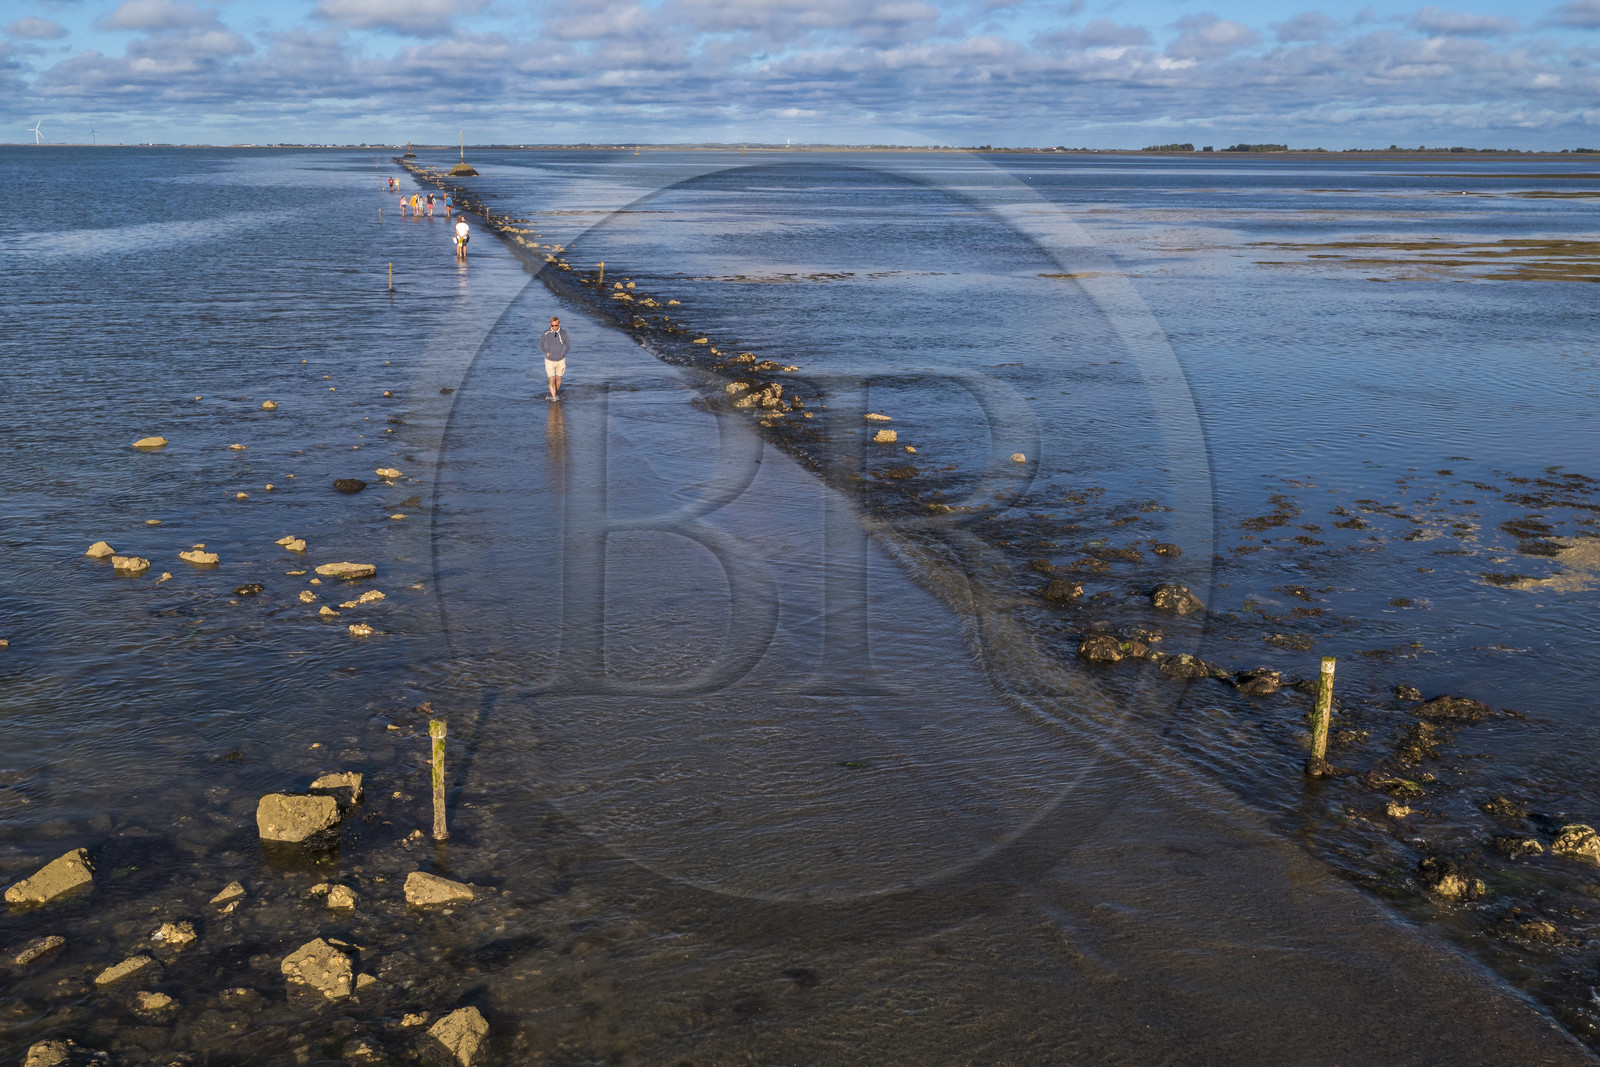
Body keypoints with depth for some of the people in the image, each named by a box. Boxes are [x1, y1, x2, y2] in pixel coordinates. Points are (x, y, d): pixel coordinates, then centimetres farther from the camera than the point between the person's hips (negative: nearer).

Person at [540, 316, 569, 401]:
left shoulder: (563, 333, -9)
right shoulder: (546, 333, -12)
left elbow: (568, 345, 6)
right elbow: (541, 345, 1)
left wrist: (563, 353, -9)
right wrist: (546, 352, -14)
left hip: (560, 360, 2)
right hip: (549, 361, -2)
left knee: (558, 378, 17)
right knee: (551, 379, -12)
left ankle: (556, 393, 39)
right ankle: (553, 397, -13)